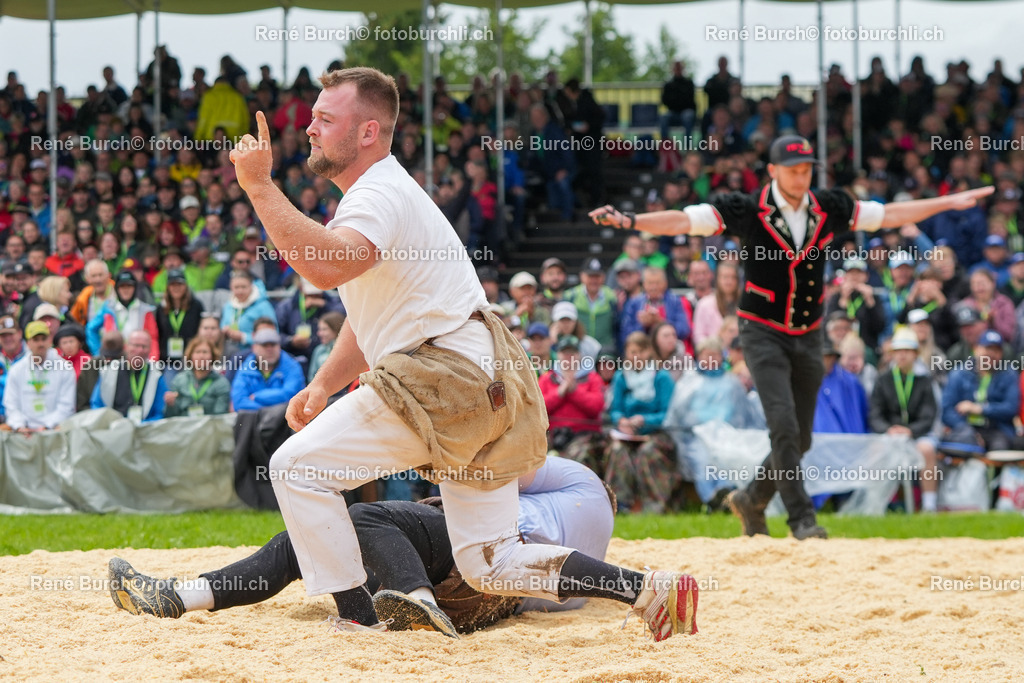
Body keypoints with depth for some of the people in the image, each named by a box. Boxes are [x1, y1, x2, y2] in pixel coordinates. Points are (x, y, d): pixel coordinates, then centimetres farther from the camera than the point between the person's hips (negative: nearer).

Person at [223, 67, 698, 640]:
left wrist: (260, 185, -29)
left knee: (297, 467, -5)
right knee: (490, 565, 10)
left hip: (447, 383, -10)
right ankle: (651, 591, 3)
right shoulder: (382, 191, 22)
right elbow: (373, 316, 28)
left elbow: (328, 267, -33)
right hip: (491, 388, 10)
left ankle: (360, 624, -6)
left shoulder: (380, 194, -12)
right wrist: (324, 386, 15)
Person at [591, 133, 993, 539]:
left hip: (808, 338, 5)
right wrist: (627, 221, -30)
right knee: (784, 426, -17)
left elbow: (888, 215, 12)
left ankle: (751, 500, 30)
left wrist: (950, 203, 13)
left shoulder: (828, 209, 2)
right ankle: (802, 518, -12)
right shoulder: (748, 210, -10)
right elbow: (685, 220, -17)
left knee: (800, 439, 8)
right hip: (764, 333, -5)